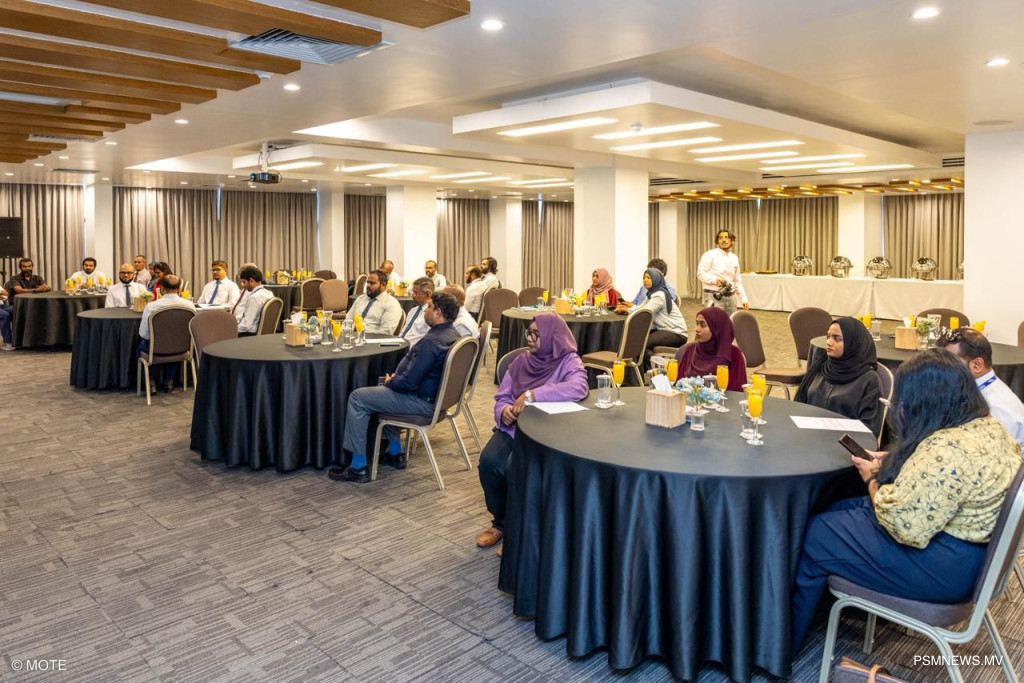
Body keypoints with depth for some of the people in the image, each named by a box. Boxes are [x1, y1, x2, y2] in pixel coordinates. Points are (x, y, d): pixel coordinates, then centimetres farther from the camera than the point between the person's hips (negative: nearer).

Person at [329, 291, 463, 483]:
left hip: (423, 402, -10)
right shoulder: (452, 334, 5)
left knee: (357, 398, -4)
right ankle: (395, 453, 32)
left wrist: (390, 382, -6)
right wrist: (396, 377, 8)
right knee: (384, 390, 31)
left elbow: (409, 382, -27)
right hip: (435, 394, 10)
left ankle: (359, 467, 2)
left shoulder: (431, 341, -27)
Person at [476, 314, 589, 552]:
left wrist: (531, 395, -32)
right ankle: (500, 522, 3)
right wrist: (503, 411, -16)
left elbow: (578, 389, -30)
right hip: (513, 428, 5)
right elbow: (502, 396, 10)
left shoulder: (569, 362, -8)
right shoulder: (522, 360, 7)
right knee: (488, 460, -22)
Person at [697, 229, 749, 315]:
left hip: (731, 297, 6)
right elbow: (701, 274, -10)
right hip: (714, 297, -6)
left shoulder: (735, 258, 15)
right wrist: (715, 280, -26)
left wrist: (744, 299, 12)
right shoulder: (710, 255, -5)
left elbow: (737, 281, 19)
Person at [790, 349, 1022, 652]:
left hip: (943, 565, -10)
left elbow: (903, 525, -29)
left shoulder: (948, 450, -32)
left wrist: (873, 479, -12)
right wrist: (891, 465, 5)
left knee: (814, 536, -2)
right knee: (836, 509, 15)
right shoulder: (986, 425, 1)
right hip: (959, 537, 10)